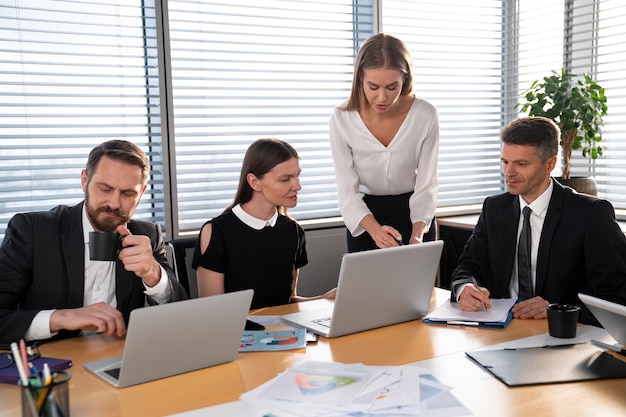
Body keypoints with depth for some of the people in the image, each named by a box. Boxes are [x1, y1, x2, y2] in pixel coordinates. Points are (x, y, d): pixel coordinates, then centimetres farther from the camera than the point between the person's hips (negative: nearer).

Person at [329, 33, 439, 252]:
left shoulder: (425, 115, -18)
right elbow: (348, 192, -17)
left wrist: (417, 235, -31)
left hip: (414, 216, 0)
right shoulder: (342, 119, -18)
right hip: (364, 220, 0)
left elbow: (426, 187, -14)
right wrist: (375, 229, -34)